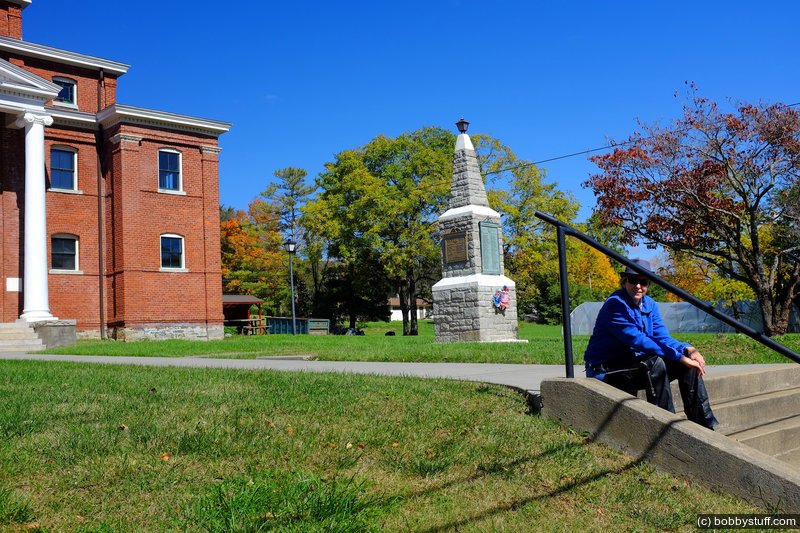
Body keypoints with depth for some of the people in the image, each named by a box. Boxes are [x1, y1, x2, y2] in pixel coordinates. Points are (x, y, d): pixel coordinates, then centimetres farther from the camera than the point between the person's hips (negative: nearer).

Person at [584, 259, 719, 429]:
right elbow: (638, 340, -29)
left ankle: (705, 425, -2)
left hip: (634, 364, 8)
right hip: (607, 371, -8)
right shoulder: (615, 305, -20)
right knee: (656, 363, -32)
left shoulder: (650, 305, 6)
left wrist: (688, 349, -18)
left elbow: (663, 338, 2)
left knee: (688, 363, -5)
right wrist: (679, 356, -30)